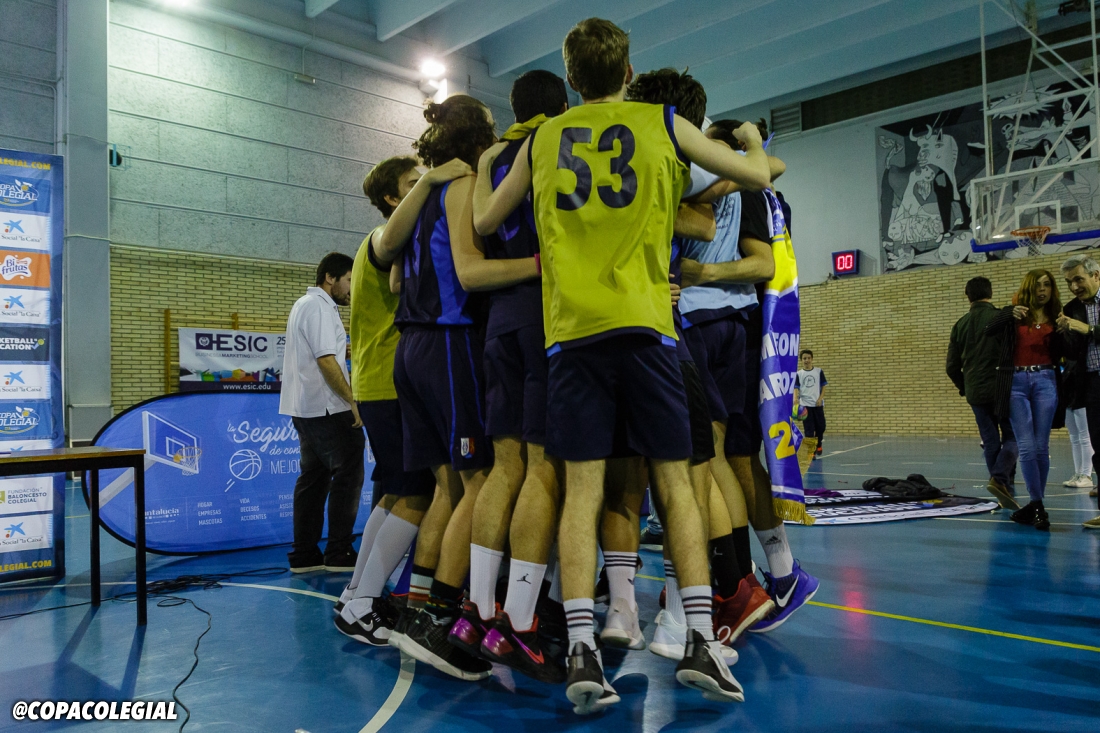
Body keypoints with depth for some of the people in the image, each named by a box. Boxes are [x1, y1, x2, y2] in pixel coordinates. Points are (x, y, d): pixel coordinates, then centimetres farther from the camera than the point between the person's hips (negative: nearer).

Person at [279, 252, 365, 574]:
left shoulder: (305, 304, 22)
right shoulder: (320, 307, -12)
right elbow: (326, 360, -20)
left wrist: (346, 350, 18)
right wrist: (353, 401, -18)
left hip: (305, 408, 10)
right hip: (327, 407, -10)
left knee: (313, 477, 11)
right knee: (348, 475, -5)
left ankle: (303, 555, 14)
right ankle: (339, 554, -2)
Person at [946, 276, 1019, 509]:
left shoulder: (960, 325, 6)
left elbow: (952, 367, 7)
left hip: (975, 393, 4)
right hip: (1001, 389, -4)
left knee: (990, 442, 10)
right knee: (1011, 438, 3)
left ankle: (1005, 491, 14)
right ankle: (1000, 479, -18)